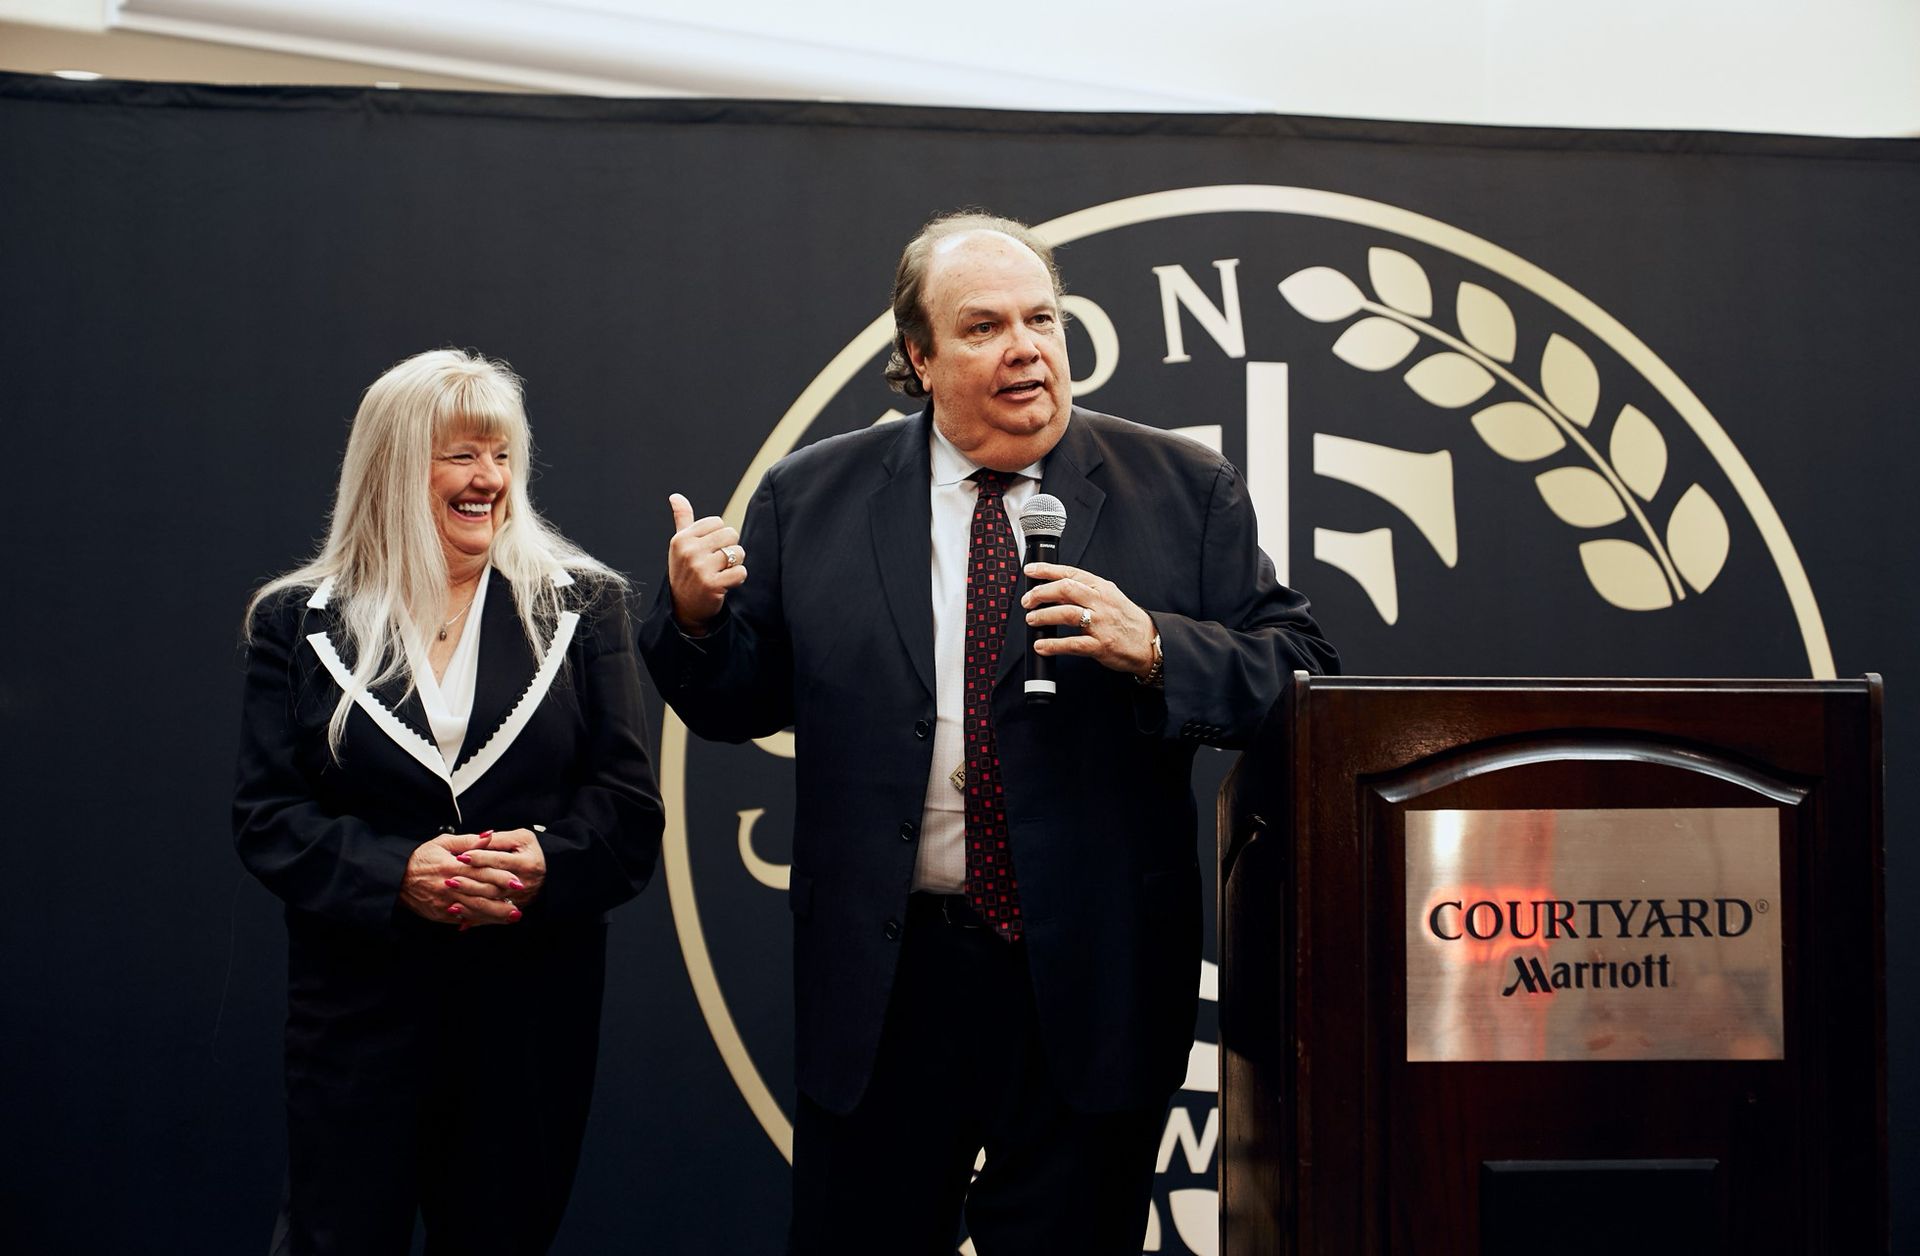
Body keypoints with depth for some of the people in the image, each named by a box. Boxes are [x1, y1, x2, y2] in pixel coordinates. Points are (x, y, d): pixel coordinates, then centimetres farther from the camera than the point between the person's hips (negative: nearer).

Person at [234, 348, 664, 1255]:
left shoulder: (581, 604, 6)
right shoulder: (301, 621, 5)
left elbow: (630, 800, 2)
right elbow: (266, 815, 0)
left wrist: (550, 857, -19)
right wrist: (394, 874, -17)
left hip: (532, 1003, 1)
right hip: (361, 1002, -1)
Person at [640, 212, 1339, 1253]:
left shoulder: (1185, 492, 2)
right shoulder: (808, 500, 5)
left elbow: (1297, 675, -2)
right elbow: (742, 702, 9)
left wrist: (1154, 651, -18)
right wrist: (696, 616, -11)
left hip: (1092, 982, -1)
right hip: (877, 979, 1)